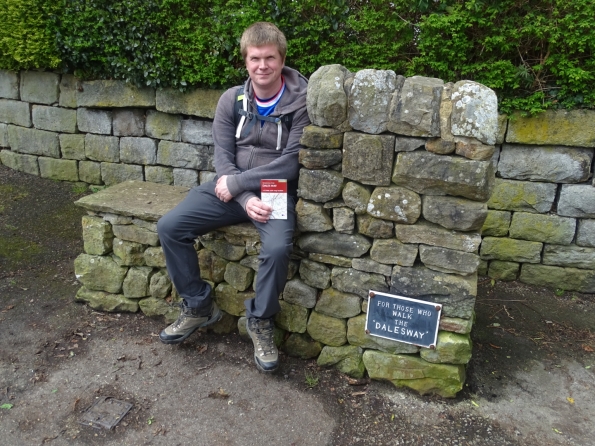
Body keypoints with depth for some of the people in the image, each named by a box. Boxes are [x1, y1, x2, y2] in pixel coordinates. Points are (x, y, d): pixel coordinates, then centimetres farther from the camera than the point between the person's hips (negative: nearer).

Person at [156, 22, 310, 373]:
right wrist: (246, 199, -18)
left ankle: (261, 321, -4)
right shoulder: (232, 100, 2)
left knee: (278, 248, -33)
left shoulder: (301, 102, -9)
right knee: (169, 227, -11)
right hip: (232, 188, 4)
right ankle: (199, 306, 8)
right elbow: (223, 157, -2)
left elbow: (290, 163, -15)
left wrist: (236, 182, -15)